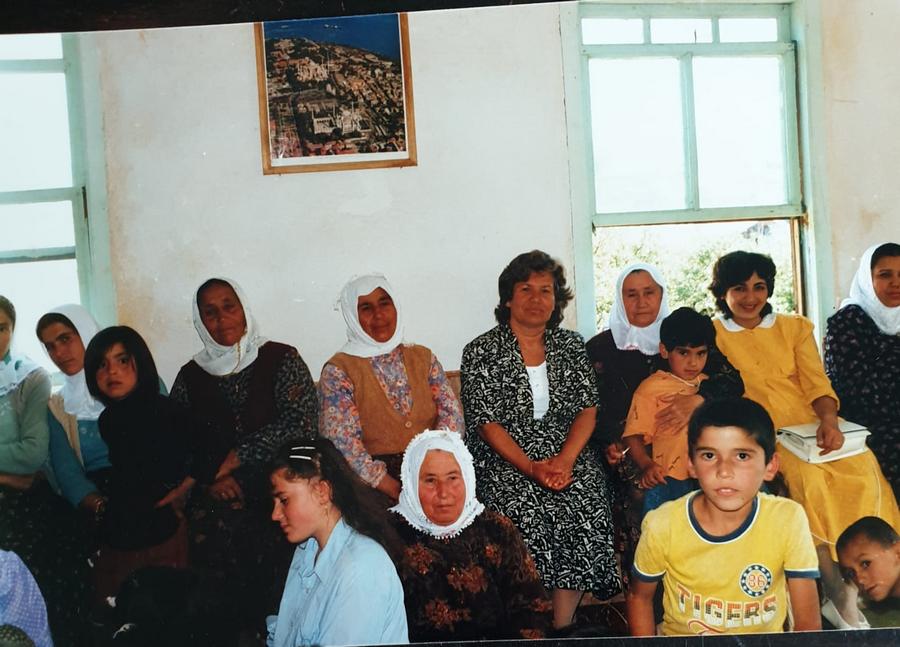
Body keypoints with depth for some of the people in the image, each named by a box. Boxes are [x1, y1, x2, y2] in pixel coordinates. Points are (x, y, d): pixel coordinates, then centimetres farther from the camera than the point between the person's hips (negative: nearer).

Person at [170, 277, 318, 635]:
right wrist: (211, 478, -5)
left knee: (270, 535, -23)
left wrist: (240, 455, -6)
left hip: (278, 481, -2)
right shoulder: (190, 376, 13)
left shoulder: (281, 359, 5)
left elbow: (300, 424, -5)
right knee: (208, 529, -20)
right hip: (216, 493, 2)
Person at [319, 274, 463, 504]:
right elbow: (343, 443, -7)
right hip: (375, 483, -3)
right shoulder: (338, 370, 2)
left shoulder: (422, 357, 15)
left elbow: (451, 413, 6)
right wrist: (397, 491, -15)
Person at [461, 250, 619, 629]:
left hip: (567, 453, 3)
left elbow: (587, 409, 5)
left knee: (585, 505, -18)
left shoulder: (570, 345, 11)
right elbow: (487, 423, -6)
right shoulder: (481, 351, 0)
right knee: (528, 512, -23)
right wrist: (531, 468, -18)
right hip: (506, 459, -3)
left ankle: (562, 626, -4)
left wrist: (565, 460, -12)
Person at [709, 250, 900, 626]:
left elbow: (817, 383, 7)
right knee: (807, 475, -33)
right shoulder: (712, 334, 11)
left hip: (812, 428, 3)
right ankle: (838, 592, -24)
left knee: (863, 467, -27)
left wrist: (828, 420, -12)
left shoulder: (795, 328, 18)